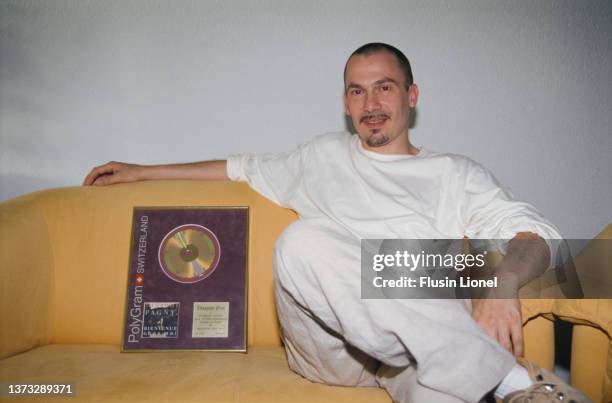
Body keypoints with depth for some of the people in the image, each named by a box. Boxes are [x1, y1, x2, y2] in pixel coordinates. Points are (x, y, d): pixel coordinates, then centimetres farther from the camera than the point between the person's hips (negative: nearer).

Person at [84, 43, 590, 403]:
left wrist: (501, 282, -20)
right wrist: (142, 171, 33)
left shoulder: (455, 173, 16)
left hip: (421, 345, -3)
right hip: (328, 343, 4)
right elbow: (244, 168, 32)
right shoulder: (324, 157, 23)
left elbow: (535, 232, 5)